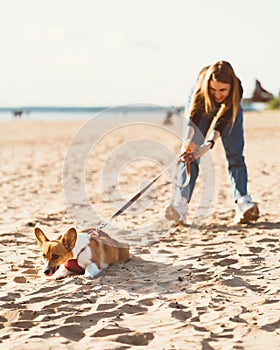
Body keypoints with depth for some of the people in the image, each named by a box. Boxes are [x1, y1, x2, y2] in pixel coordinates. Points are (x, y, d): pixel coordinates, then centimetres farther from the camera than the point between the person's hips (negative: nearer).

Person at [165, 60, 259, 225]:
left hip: (228, 110, 0)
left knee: (235, 155, -13)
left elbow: (222, 121, -42)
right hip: (202, 110, 0)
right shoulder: (201, 84, -38)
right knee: (189, 156, -14)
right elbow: (193, 115, -45)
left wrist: (209, 143, -56)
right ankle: (181, 205, -22)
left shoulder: (237, 90, -37)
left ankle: (243, 205, -20)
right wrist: (188, 138, -61)